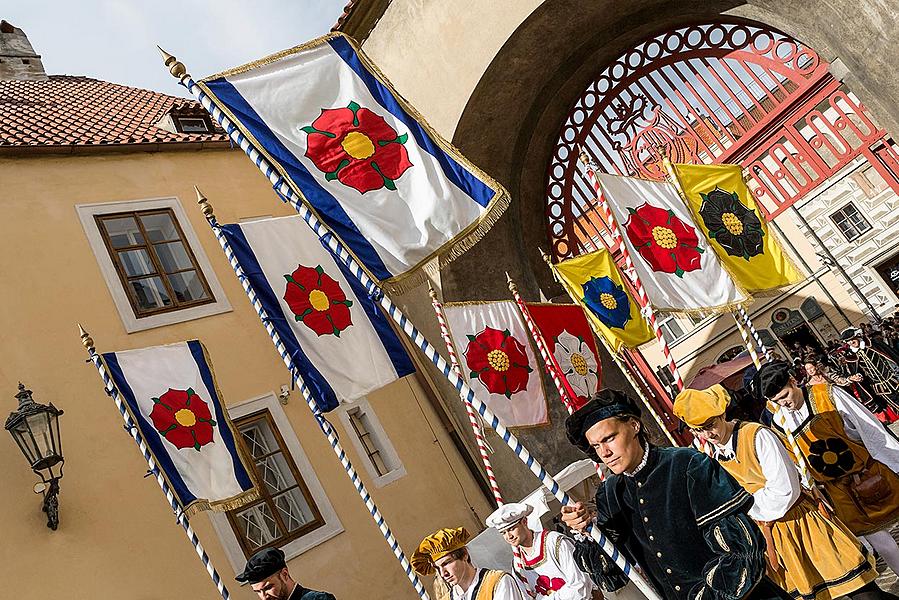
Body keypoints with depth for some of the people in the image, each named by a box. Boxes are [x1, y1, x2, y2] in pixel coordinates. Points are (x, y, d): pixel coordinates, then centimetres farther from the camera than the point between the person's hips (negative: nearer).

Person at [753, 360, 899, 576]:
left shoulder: (828, 395, -16)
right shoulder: (779, 426, -9)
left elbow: (872, 430, -10)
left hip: (873, 474, -2)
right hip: (841, 493, 2)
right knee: (879, 542, 7)